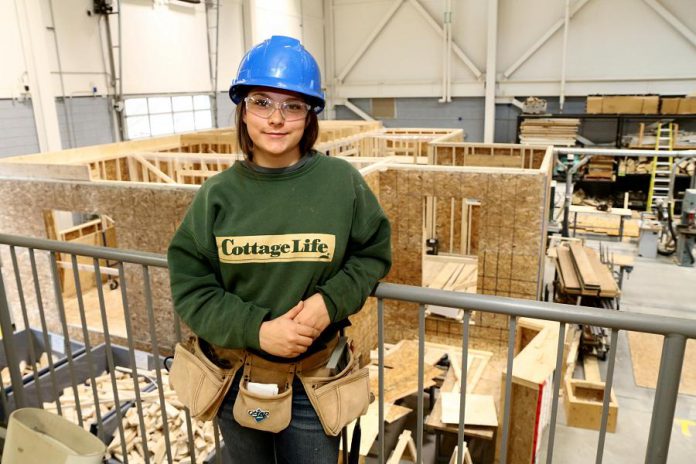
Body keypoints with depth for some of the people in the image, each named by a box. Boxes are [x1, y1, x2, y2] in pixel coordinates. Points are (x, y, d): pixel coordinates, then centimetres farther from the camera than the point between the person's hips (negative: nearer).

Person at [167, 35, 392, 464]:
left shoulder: (342, 182, -12)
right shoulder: (218, 194, -9)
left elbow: (374, 253, -1)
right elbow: (189, 286, -7)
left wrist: (331, 300, -19)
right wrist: (255, 330, -21)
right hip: (235, 377, 2)